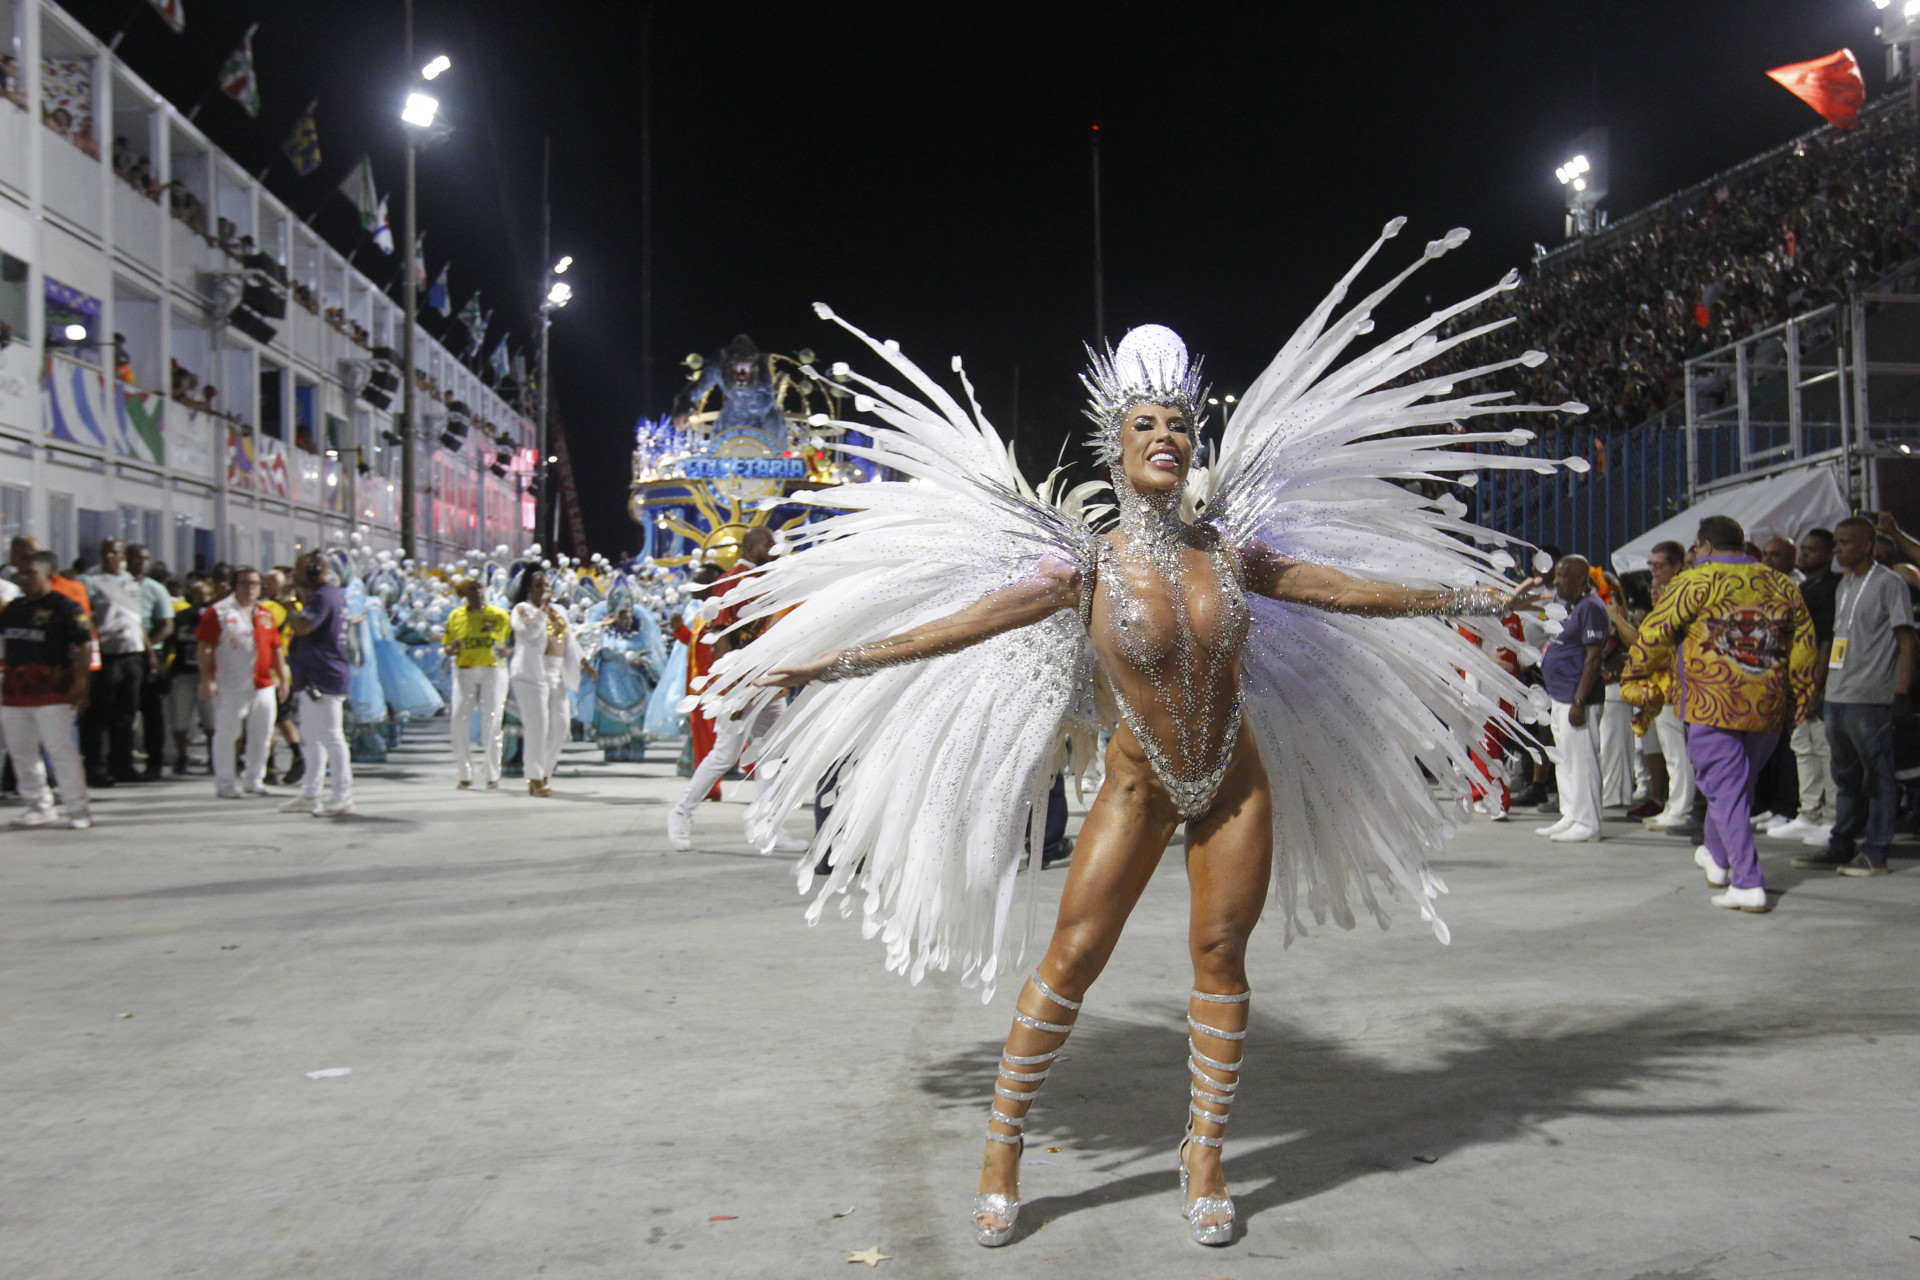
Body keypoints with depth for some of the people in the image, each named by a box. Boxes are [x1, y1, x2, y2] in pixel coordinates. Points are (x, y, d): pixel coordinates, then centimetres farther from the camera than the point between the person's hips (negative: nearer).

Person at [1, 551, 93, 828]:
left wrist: (80, 683, -16)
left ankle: (78, 810, -1)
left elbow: (85, 646, -10)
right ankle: (39, 807, 22)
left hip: (52, 689, -7)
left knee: (61, 749, -8)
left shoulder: (64, 606, -7)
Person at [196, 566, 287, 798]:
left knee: (262, 735, 8)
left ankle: (253, 780, 21)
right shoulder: (218, 612, -2)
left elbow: (276, 649, 19)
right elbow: (204, 648, -7)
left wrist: (282, 678, 14)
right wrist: (207, 679, -13)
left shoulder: (266, 614, 14)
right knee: (226, 734, -1)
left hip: (263, 685, 5)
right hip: (229, 689, -5)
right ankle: (224, 783, 9)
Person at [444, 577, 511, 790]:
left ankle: (493, 776, 4)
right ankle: (465, 775, 8)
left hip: (493, 671, -2)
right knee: (459, 721, -4)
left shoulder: (499, 615, 3)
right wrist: (453, 647, -12)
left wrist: (504, 650, -11)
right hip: (465, 673, 2)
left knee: (491, 722, -5)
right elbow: (448, 649, 12)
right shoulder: (455, 616, 7)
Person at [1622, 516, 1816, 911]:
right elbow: (1804, 644, 14)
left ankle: (1747, 885, -7)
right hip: (1768, 708, 6)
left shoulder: (1697, 582, -5)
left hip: (1713, 706, -6)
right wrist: (1799, 699, 20)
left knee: (1727, 790, -2)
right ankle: (1718, 857, 39)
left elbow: (1654, 631, -4)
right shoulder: (1783, 586, 12)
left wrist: (1635, 677, 9)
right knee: (1740, 785, 21)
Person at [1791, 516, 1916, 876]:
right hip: (1838, 697, 8)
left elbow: (1906, 639, -9)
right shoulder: (1844, 585, 17)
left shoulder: (1889, 583, -6)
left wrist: (1903, 690, -15)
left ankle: (1876, 853, 3)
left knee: (1877, 775, -1)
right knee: (1845, 777, 13)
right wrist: (1821, 683, 18)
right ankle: (1841, 848, 19)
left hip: (1871, 698, -8)